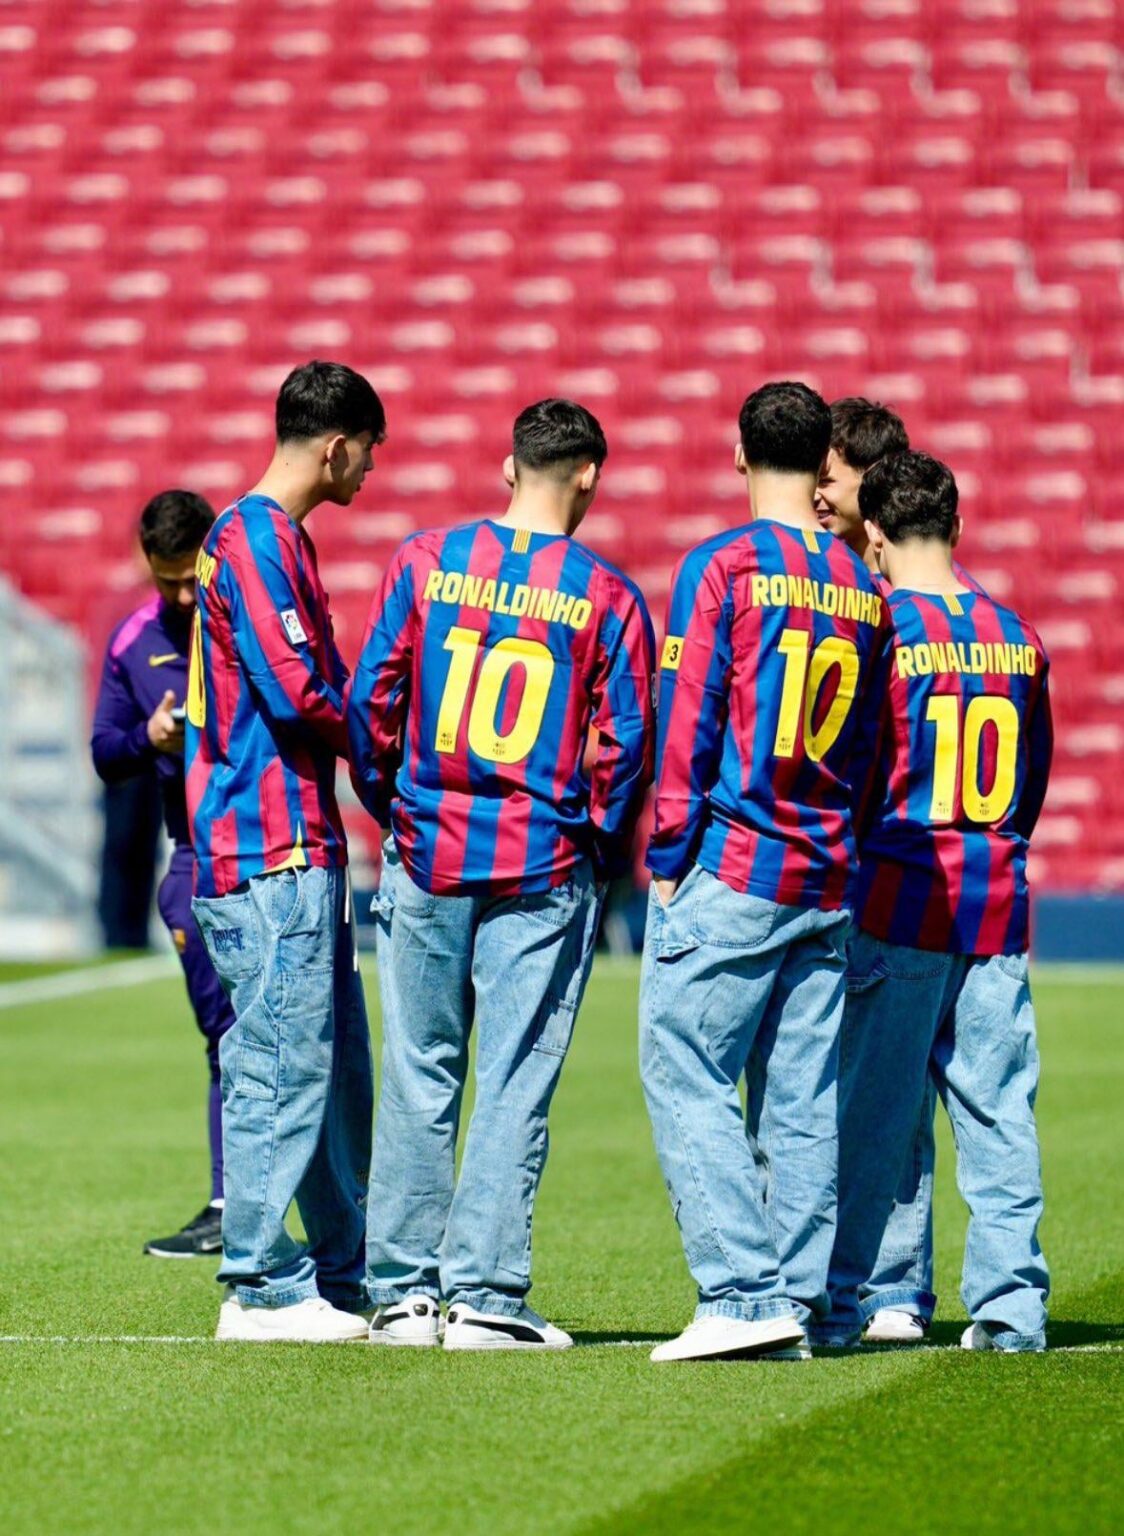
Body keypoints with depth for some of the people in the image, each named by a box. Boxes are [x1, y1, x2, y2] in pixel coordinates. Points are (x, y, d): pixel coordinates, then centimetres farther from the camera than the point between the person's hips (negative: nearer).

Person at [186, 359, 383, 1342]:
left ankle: (347, 1273, 21)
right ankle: (264, 1288, -5)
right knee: (282, 1061, -8)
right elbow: (298, 694, -19)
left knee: (336, 1064, 14)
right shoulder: (256, 539, -12)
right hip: (270, 851, -11)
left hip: (303, 844, 11)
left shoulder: (279, 539, 20)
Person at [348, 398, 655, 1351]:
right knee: (515, 1083, 1)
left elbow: (372, 698, 3)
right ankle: (485, 1293, -2)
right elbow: (625, 742, -3)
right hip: (546, 867, -2)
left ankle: (401, 1291, 10)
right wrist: (603, 851, 10)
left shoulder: (426, 561, 3)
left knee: (418, 1076, 8)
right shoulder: (606, 595, -2)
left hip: (427, 853, 2)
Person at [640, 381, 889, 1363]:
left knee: (687, 1076, -4)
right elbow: (864, 741, 15)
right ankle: (797, 1304, 6)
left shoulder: (722, 566, -6)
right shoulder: (862, 588, 11)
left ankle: (742, 1295, -13)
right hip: (828, 879, 6)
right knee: (805, 1100, 7)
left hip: (732, 872, -6)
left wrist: (668, 863, -3)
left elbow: (687, 724, -7)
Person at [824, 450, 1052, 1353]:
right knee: (998, 1111, 5)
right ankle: (1011, 1300, 2)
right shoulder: (1016, 637, 7)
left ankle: (834, 1299, 4)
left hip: (898, 905, -4)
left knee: (869, 1110, 1)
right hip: (997, 906, 4)